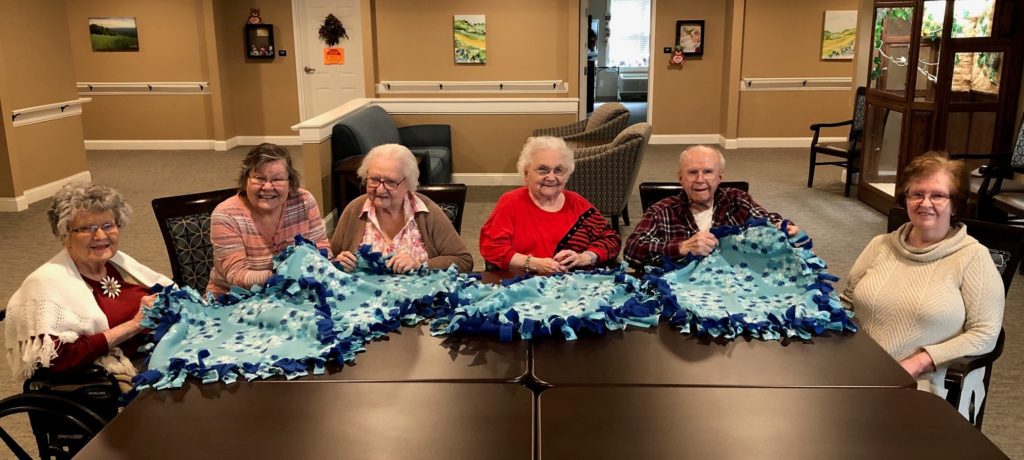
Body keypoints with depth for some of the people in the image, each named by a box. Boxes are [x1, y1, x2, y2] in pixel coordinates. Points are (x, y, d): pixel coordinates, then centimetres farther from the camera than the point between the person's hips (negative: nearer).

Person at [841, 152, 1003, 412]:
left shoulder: (973, 257, 0)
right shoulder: (881, 245, 13)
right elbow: (846, 302, 17)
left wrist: (919, 363, -14)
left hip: (927, 386, -4)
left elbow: (984, 334, -4)